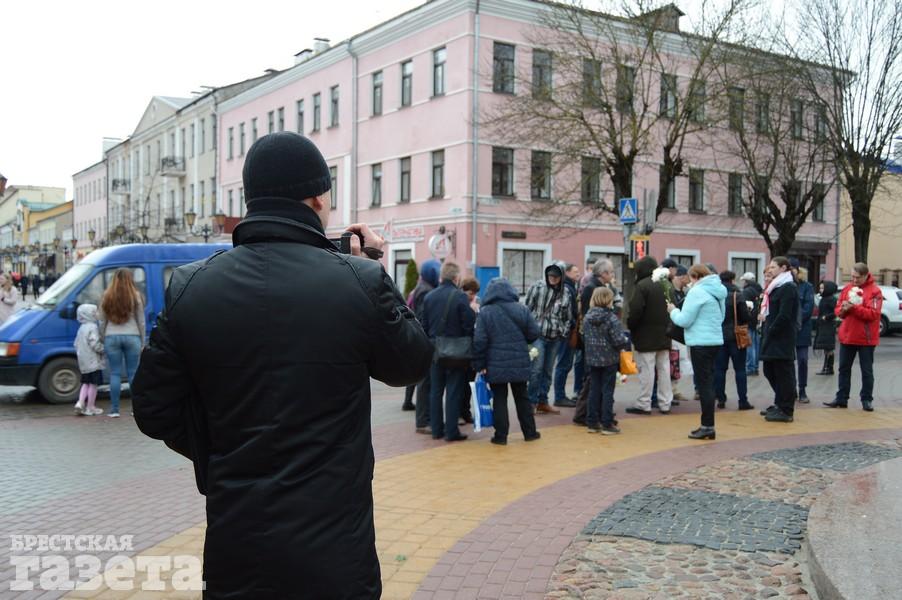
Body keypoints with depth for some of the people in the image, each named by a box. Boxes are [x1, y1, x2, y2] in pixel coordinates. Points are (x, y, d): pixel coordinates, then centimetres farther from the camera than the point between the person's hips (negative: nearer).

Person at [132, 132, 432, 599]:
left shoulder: (190, 287, -6)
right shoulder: (360, 282, -14)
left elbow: (155, 411, 0)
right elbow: (412, 363, 3)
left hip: (235, 545, 3)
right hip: (334, 545, -2)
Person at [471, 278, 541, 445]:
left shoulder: (485, 312, -9)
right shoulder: (522, 310, -3)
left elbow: (479, 341, -11)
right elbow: (534, 334, 0)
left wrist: (479, 365, -4)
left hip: (496, 365, -2)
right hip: (520, 364, 2)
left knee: (499, 399, 6)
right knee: (522, 398, 16)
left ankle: (501, 435, 6)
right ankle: (529, 432, 22)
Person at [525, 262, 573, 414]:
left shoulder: (566, 293, 6)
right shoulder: (537, 287, -5)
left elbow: (567, 316, 14)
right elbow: (527, 308, -2)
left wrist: (564, 332, 6)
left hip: (555, 338, 4)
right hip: (538, 334, -4)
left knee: (548, 371, 11)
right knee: (536, 369, -9)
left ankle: (543, 402, 21)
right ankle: (531, 402, 2)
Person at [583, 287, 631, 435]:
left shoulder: (587, 317, 2)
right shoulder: (611, 318, -16)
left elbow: (584, 337, 7)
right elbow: (619, 340, -19)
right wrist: (627, 343, 1)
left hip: (592, 359, 5)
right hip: (609, 360, -5)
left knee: (594, 390, 12)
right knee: (607, 391, 2)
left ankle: (592, 422, 16)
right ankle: (607, 424, 6)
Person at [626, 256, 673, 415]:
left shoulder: (642, 286, -14)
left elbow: (635, 310, -20)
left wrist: (630, 325, -4)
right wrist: (668, 326, 17)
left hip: (646, 336, -7)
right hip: (664, 335, 7)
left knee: (646, 369, -3)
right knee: (664, 368, 11)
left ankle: (643, 404, 1)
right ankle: (665, 403, 16)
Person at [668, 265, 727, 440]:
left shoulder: (696, 292, -14)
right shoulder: (717, 292, 13)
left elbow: (684, 320, -15)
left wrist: (673, 311, 4)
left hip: (701, 343, -9)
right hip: (716, 340, 9)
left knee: (704, 384, -4)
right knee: (708, 383, 14)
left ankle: (708, 426, -1)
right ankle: (708, 425, 19)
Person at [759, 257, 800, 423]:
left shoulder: (788, 287, -13)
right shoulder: (776, 286, 17)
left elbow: (784, 315, -20)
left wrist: (770, 331, -15)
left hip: (783, 339, -9)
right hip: (773, 338, 9)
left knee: (783, 373, -2)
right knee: (770, 371, 14)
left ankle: (786, 411, 5)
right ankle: (779, 404, 27)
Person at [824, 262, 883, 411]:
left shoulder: (874, 291, -9)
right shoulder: (847, 289, 8)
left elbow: (872, 314, -17)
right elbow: (837, 310, 9)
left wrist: (853, 308, -24)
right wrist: (843, 309, -13)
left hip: (866, 339, -5)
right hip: (847, 337, 5)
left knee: (866, 371, 5)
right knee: (844, 368, 9)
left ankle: (867, 400, 13)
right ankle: (841, 398, 16)